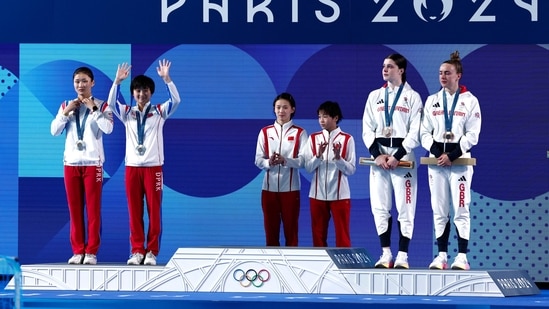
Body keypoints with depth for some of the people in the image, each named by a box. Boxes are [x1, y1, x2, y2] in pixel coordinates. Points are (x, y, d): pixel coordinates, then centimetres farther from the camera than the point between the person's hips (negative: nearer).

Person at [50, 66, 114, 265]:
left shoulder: (102, 105, 1)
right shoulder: (66, 105, 10)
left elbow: (108, 128, -15)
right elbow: (54, 131, 3)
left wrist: (93, 109, -15)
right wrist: (67, 112, -7)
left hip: (92, 162, -3)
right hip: (71, 162, 3)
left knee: (93, 208, -3)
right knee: (74, 208, 3)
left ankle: (91, 251, 1)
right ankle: (78, 251, 8)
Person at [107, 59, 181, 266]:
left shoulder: (159, 112, 4)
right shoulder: (127, 113, 9)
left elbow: (175, 100, -11)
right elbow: (111, 102, -7)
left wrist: (166, 79, -23)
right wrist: (117, 81, -20)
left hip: (153, 166, -2)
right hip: (132, 167, 2)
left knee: (154, 210, -2)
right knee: (134, 211, 2)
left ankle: (152, 252, 2)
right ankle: (137, 251, 7)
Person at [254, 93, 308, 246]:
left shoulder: (299, 133, 2)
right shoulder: (265, 132, 9)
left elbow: (303, 160, -6)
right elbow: (258, 160, 4)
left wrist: (285, 160, -23)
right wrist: (269, 162, -18)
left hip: (290, 188, -2)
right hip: (269, 187, 2)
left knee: (291, 229, 3)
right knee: (270, 229, 5)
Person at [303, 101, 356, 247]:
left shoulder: (347, 139, -2)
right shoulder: (313, 138, 5)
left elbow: (351, 169, -4)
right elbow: (308, 167, 1)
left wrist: (338, 157, -19)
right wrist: (319, 155, -15)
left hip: (340, 194, -3)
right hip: (318, 194, 3)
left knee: (342, 234, 0)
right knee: (318, 233, 8)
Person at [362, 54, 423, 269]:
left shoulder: (412, 97, 1)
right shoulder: (374, 96, 12)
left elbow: (415, 132, -5)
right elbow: (367, 129, 8)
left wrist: (397, 156, -14)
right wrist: (377, 154, -8)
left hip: (403, 156, -4)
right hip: (379, 156, 4)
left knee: (405, 208, -4)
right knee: (380, 208, 2)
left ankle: (402, 255, -2)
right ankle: (385, 254, 7)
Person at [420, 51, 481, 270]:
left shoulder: (470, 101, 1)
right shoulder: (432, 101, 10)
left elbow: (472, 135, -5)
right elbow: (425, 132, 7)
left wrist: (452, 155, -14)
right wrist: (436, 152, -9)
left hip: (459, 160, -3)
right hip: (436, 160, 3)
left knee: (461, 210, -6)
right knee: (439, 211, 3)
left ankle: (462, 256, -4)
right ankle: (442, 256, 6)